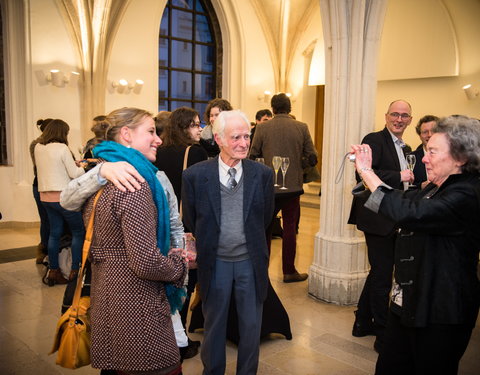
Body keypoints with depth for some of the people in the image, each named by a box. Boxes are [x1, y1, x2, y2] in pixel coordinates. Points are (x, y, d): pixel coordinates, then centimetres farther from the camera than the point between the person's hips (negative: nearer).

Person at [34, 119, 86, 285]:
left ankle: (53, 271, 19)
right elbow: (74, 174, -13)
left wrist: (72, 163, 14)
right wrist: (81, 167, 6)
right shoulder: (62, 148, -15)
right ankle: (75, 270, 8)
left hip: (45, 196, 7)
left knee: (54, 233, 15)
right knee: (78, 231, 7)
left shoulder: (38, 148, 6)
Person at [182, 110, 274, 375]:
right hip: (214, 262, -1)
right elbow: (190, 220, 3)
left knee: (251, 326, 15)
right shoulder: (195, 175, -11)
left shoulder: (263, 174, -7)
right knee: (213, 326, 17)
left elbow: (265, 217, 7)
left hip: (250, 262, 1)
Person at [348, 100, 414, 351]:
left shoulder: (405, 148, 17)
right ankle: (383, 334, 14)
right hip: (378, 219, -9)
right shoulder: (375, 140, -11)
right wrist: (399, 176, -25)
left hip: (394, 222, 9)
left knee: (379, 273, 18)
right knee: (382, 276, -1)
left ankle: (363, 323, 33)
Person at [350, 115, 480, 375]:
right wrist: (366, 171, 1)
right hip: (408, 302, 9)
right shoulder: (436, 188, 9)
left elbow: (408, 213, -35)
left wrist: (367, 172, -27)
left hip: (438, 314, -9)